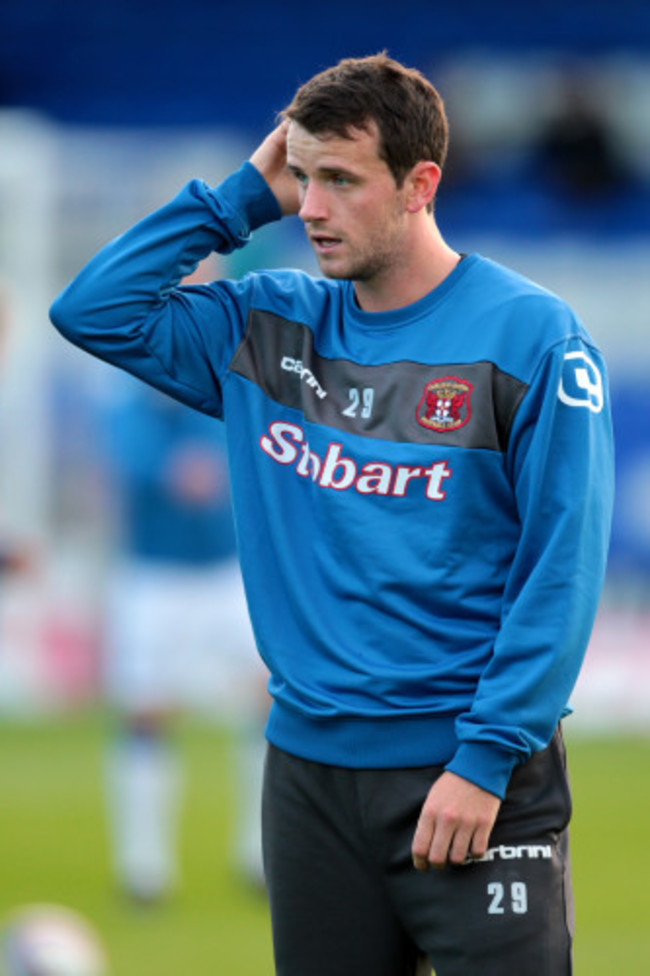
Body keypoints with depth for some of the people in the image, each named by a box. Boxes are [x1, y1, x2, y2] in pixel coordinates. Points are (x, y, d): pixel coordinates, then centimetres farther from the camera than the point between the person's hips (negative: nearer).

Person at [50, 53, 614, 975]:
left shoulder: (529, 336, -7)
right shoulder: (268, 328, 10)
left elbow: (562, 568, -10)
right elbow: (93, 310, 8)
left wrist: (487, 758, -16)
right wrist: (243, 198, 3)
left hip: (475, 779, -5)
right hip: (309, 769, 5)